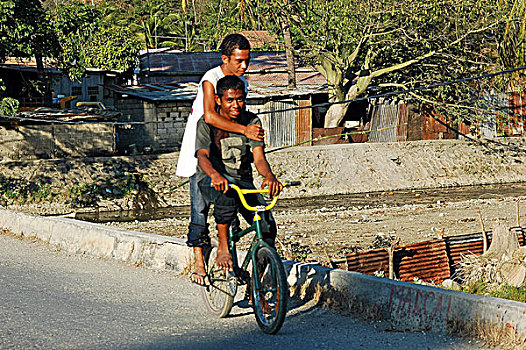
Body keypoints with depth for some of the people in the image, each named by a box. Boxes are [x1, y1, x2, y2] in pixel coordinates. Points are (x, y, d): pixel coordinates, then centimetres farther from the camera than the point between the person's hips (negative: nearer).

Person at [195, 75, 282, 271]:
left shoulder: (252, 122, 2)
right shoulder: (207, 123, -6)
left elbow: (259, 157, -11)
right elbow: (202, 155, -23)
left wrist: (269, 176, -36)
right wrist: (215, 175, -47)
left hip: (243, 181, 3)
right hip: (210, 181, -3)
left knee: (267, 227, -20)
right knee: (226, 190, -40)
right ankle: (223, 247, -28)